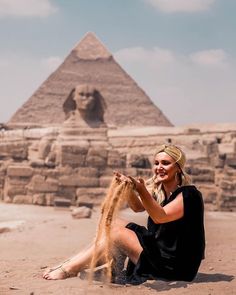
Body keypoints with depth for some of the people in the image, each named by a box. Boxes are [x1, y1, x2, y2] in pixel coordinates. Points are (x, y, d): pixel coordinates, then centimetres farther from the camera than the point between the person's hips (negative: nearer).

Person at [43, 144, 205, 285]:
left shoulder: (189, 194, -16)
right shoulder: (158, 189, 8)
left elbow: (160, 217, -28)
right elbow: (138, 207, -4)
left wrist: (142, 191, -41)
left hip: (176, 266, -8)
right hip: (158, 249, 8)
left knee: (117, 233, -16)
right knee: (116, 224, 0)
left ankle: (68, 270, -8)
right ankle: (70, 264, -4)